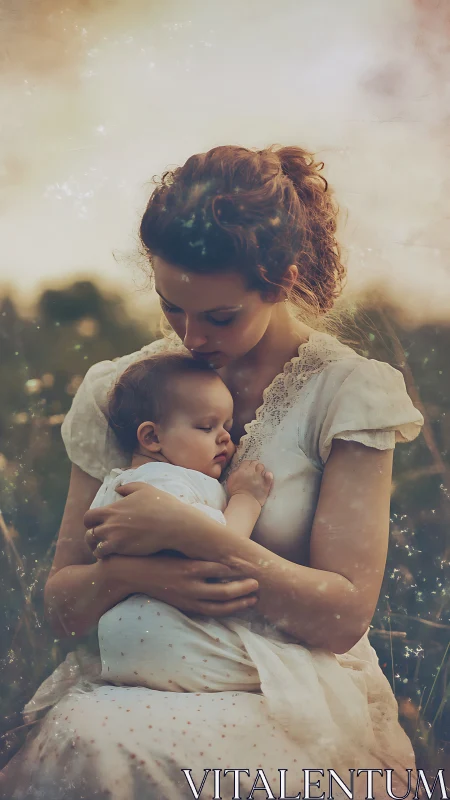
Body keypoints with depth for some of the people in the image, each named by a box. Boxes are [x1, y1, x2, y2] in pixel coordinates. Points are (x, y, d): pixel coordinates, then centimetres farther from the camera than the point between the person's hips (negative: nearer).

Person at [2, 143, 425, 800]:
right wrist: (127, 574, -18)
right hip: (146, 682, 3)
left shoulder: (350, 392, -5)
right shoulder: (118, 391, 4)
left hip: (299, 697, -3)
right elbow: (62, 606, 6)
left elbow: (345, 616, -9)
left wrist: (191, 532, -19)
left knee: (96, 747, -31)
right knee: (74, 732, -31)